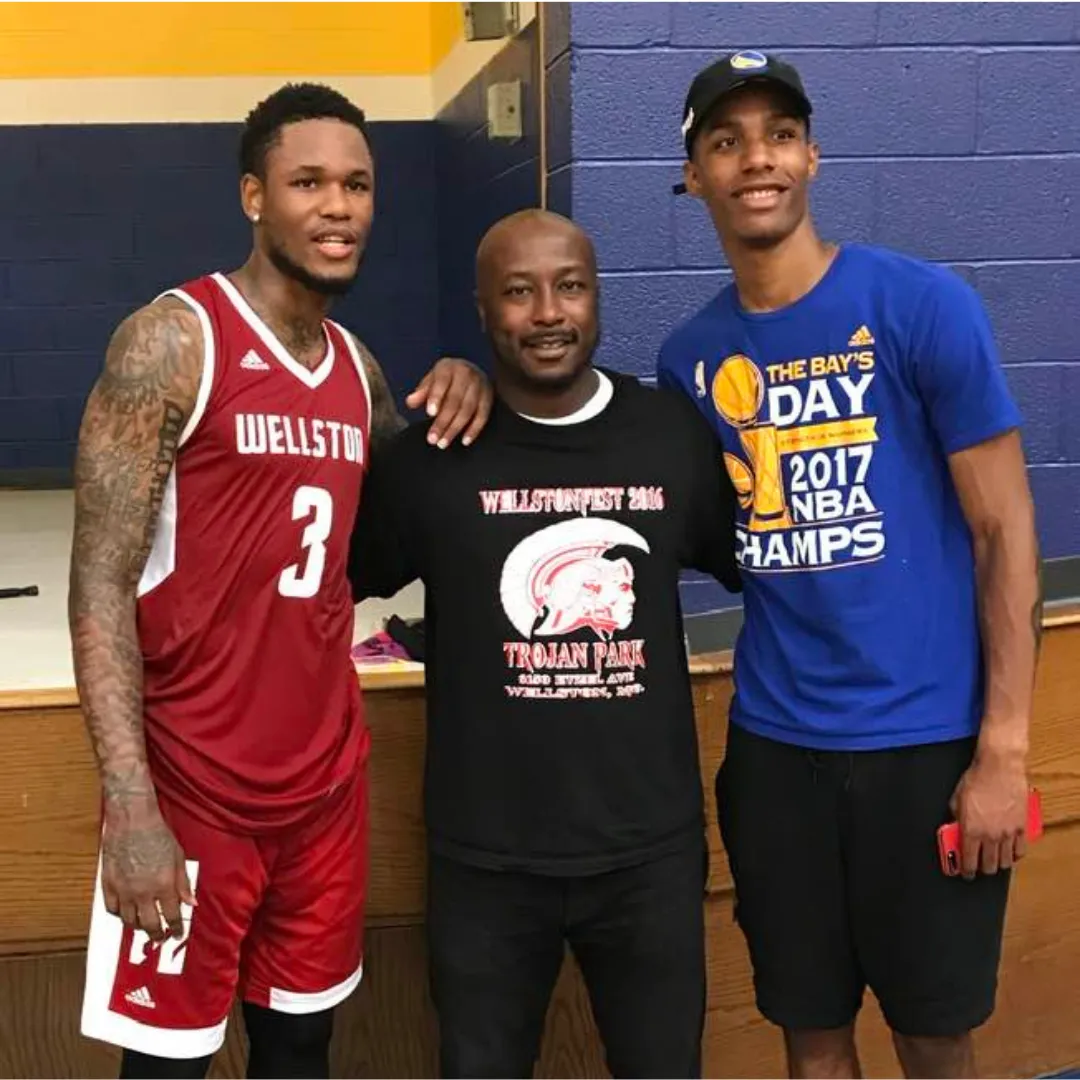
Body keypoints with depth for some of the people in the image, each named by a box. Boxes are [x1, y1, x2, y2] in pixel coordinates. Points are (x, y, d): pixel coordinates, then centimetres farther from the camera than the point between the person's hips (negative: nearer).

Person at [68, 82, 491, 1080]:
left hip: (328, 781, 6)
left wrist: (457, 389, 2)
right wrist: (131, 806, -22)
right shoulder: (172, 340, -10)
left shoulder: (357, 367, 9)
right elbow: (101, 585, -14)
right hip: (193, 789, -6)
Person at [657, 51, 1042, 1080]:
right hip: (775, 743, 3)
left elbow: (1004, 531, -8)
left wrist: (1003, 749, -11)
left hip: (929, 735, -3)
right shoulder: (688, 356, 3)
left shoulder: (921, 304, -9)